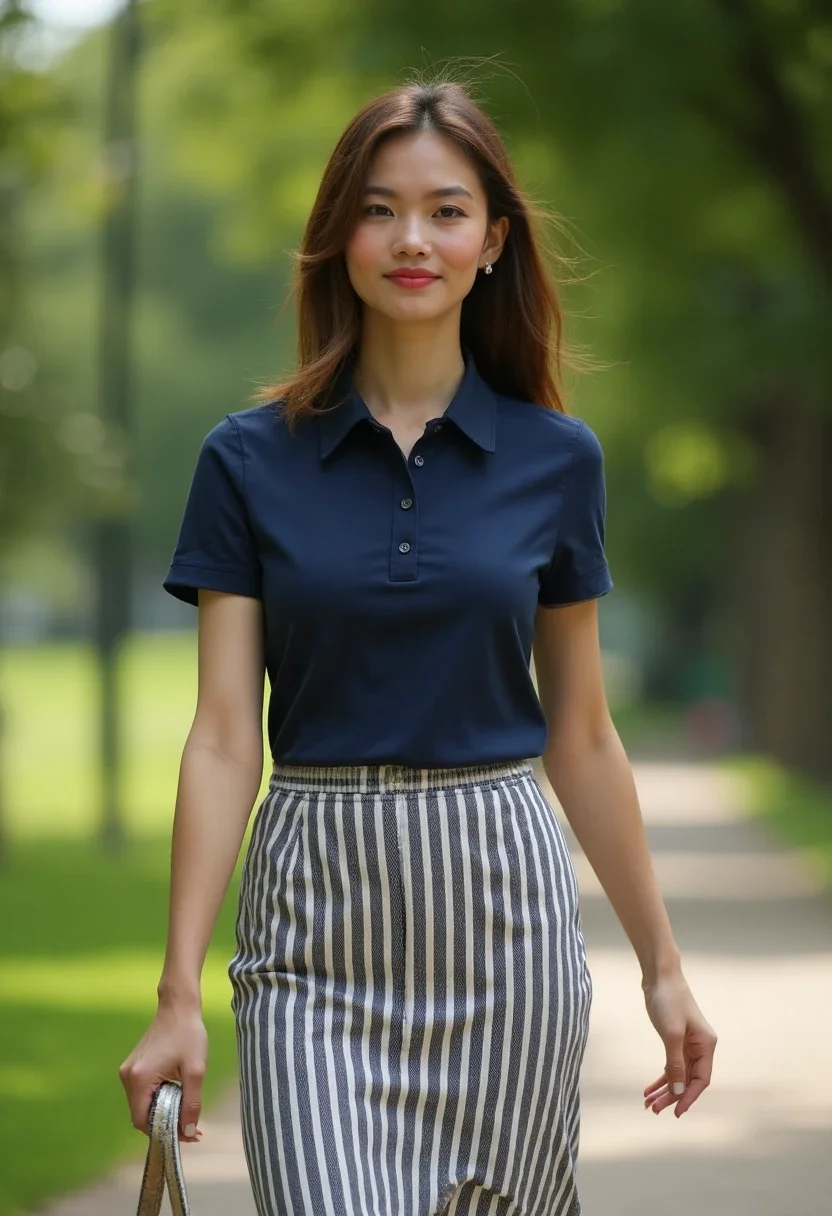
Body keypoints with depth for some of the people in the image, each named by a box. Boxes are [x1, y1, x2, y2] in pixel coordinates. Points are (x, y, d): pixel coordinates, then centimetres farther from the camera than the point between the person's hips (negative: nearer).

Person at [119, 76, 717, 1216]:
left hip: (500, 907, 1)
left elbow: (581, 737, 11)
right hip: (319, 918, -1)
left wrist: (663, 964, 12)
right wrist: (178, 998, -9)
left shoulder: (555, 459, 3)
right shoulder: (250, 461, 1)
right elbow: (224, 738, -3)